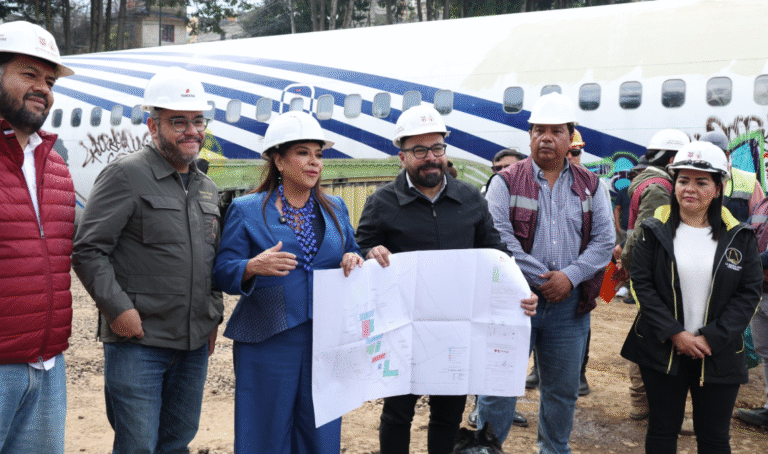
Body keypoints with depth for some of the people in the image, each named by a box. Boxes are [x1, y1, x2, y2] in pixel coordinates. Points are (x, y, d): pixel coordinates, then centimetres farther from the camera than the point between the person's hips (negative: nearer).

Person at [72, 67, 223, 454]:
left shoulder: (208, 188, 14)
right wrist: (119, 309, -17)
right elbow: (87, 250, -12)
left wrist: (214, 316, 15)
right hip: (138, 340, -6)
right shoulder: (127, 175, -8)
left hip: (195, 342, 7)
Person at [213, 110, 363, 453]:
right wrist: (254, 267, -24)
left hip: (325, 343, 4)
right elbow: (223, 273, -3)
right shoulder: (246, 210, 1)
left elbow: (350, 254, 19)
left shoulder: (335, 209, 13)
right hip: (268, 344, -3)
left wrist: (354, 260, -4)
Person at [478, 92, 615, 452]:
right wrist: (543, 279, -14)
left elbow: (604, 240, 2)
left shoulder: (589, 186, 8)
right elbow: (499, 238, -11)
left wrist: (569, 276, -13)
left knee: (562, 389, 16)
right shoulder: (506, 182, -1)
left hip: (570, 303, 3)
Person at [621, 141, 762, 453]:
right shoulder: (655, 230, -1)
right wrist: (674, 333, -15)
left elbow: (750, 291, -3)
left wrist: (711, 338, -12)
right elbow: (642, 283, -6)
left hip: (719, 355, 1)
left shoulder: (739, 236, 0)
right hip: (663, 351, 0)